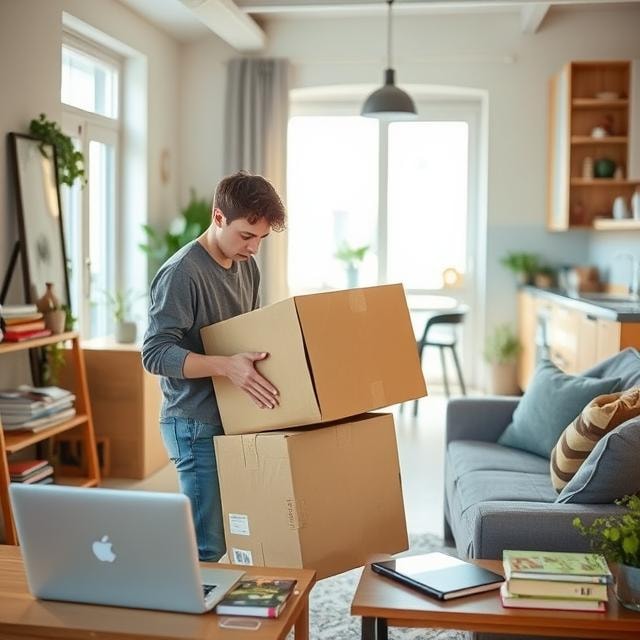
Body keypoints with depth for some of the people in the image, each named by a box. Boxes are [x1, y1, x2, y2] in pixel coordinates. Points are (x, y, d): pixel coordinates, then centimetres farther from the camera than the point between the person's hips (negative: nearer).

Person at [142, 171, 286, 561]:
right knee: (209, 547, -4)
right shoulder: (182, 273, -16)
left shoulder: (248, 267, 10)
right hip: (197, 425, -8)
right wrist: (225, 366, -32)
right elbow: (155, 354, -21)